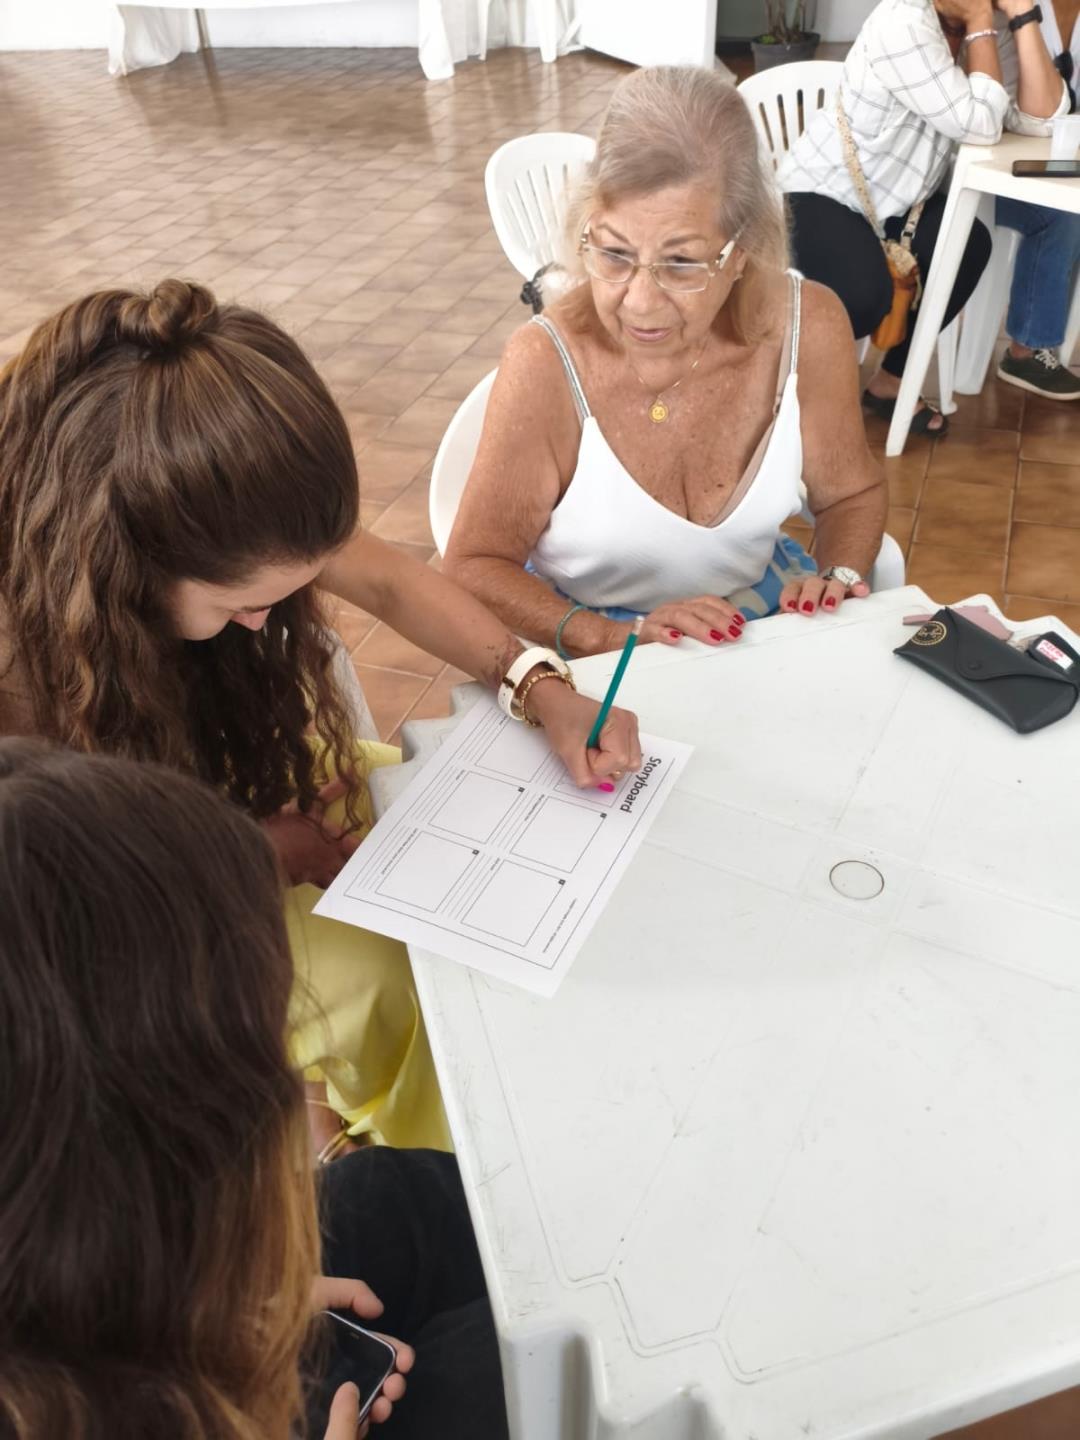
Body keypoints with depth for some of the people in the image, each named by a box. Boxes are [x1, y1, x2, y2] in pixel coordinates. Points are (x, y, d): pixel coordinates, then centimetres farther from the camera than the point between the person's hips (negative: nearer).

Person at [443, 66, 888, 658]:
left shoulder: (809, 327, -14)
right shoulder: (546, 364, -23)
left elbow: (852, 494, 5)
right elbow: (475, 568, -14)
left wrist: (838, 577, -14)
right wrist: (615, 637, -27)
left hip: (762, 615, 3)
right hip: (593, 661, -2)